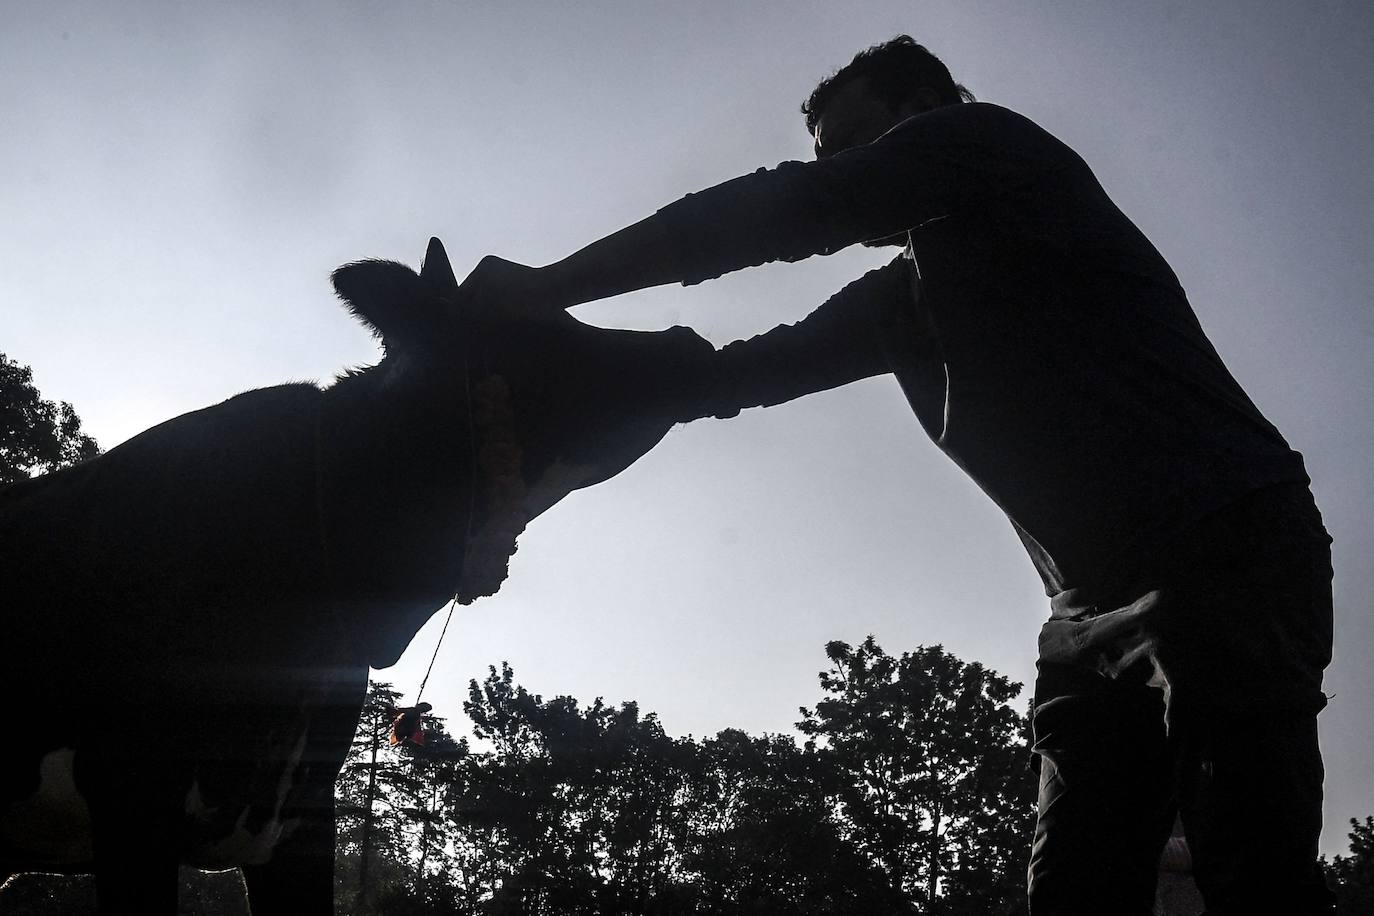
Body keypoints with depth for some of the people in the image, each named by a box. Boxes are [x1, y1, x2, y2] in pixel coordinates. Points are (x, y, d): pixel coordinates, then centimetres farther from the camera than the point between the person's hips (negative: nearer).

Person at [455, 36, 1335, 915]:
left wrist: (548, 284, -7)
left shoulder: (986, 140, 1)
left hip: (1222, 546, -8)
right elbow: (764, 365, 19)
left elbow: (786, 211, -8)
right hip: (1101, 603, 9)